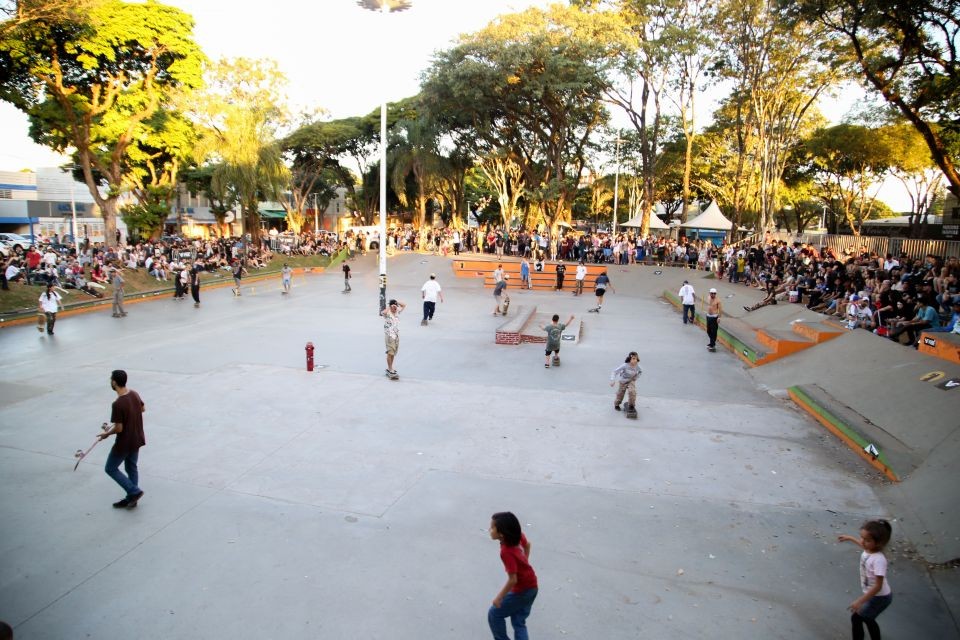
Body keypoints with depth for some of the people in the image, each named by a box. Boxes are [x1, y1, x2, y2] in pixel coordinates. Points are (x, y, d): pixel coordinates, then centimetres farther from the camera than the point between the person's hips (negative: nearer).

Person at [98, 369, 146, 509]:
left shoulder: (117, 404, -27)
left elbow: (119, 428, -22)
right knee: (131, 468, 20)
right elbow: (143, 408, 14)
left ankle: (134, 491, 7)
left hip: (124, 443, -7)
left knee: (110, 469, 12)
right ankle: (131, 498, 28)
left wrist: (107, 434, -3)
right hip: (137, 440, 7)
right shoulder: (134, 394, -5)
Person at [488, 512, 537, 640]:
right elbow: (527, 544, 13)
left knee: (494, 614, 12)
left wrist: (499, 598, -15)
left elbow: (513, 580, -28)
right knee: (518, 621, 18)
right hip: (532, 586, 8)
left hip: (521, 591, -8)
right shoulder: (517, 536, -9)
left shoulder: (506, 552, -31)